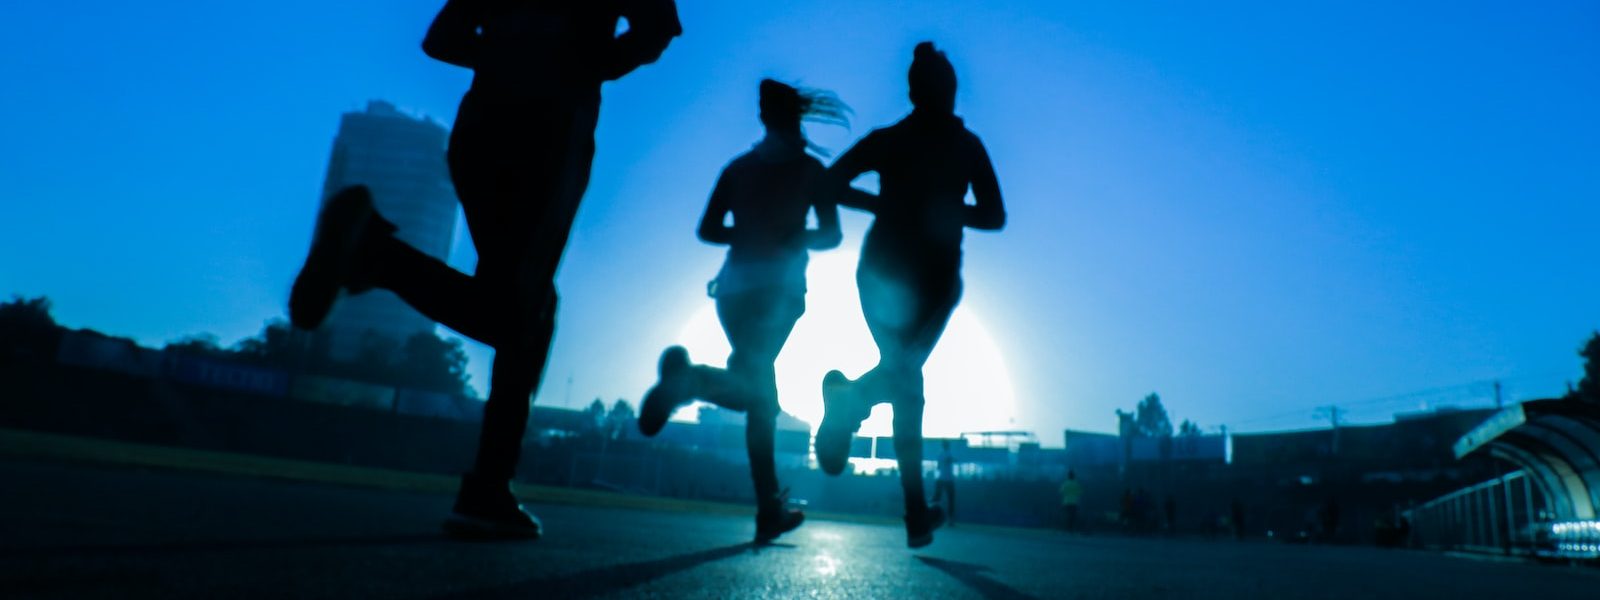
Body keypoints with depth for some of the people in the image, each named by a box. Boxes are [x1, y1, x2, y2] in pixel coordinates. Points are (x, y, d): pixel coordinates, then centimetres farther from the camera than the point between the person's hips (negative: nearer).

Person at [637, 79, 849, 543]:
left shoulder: (738, 167, 13)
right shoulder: (808, 168, 4)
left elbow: (708, 230, 7)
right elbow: (830, 235, -1)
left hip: (736, 285, 5)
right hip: (778, 286, -4)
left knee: (761, 396, 11)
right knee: (754, 392, -10)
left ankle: (770, 510, 8)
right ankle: (691, 378, -42)